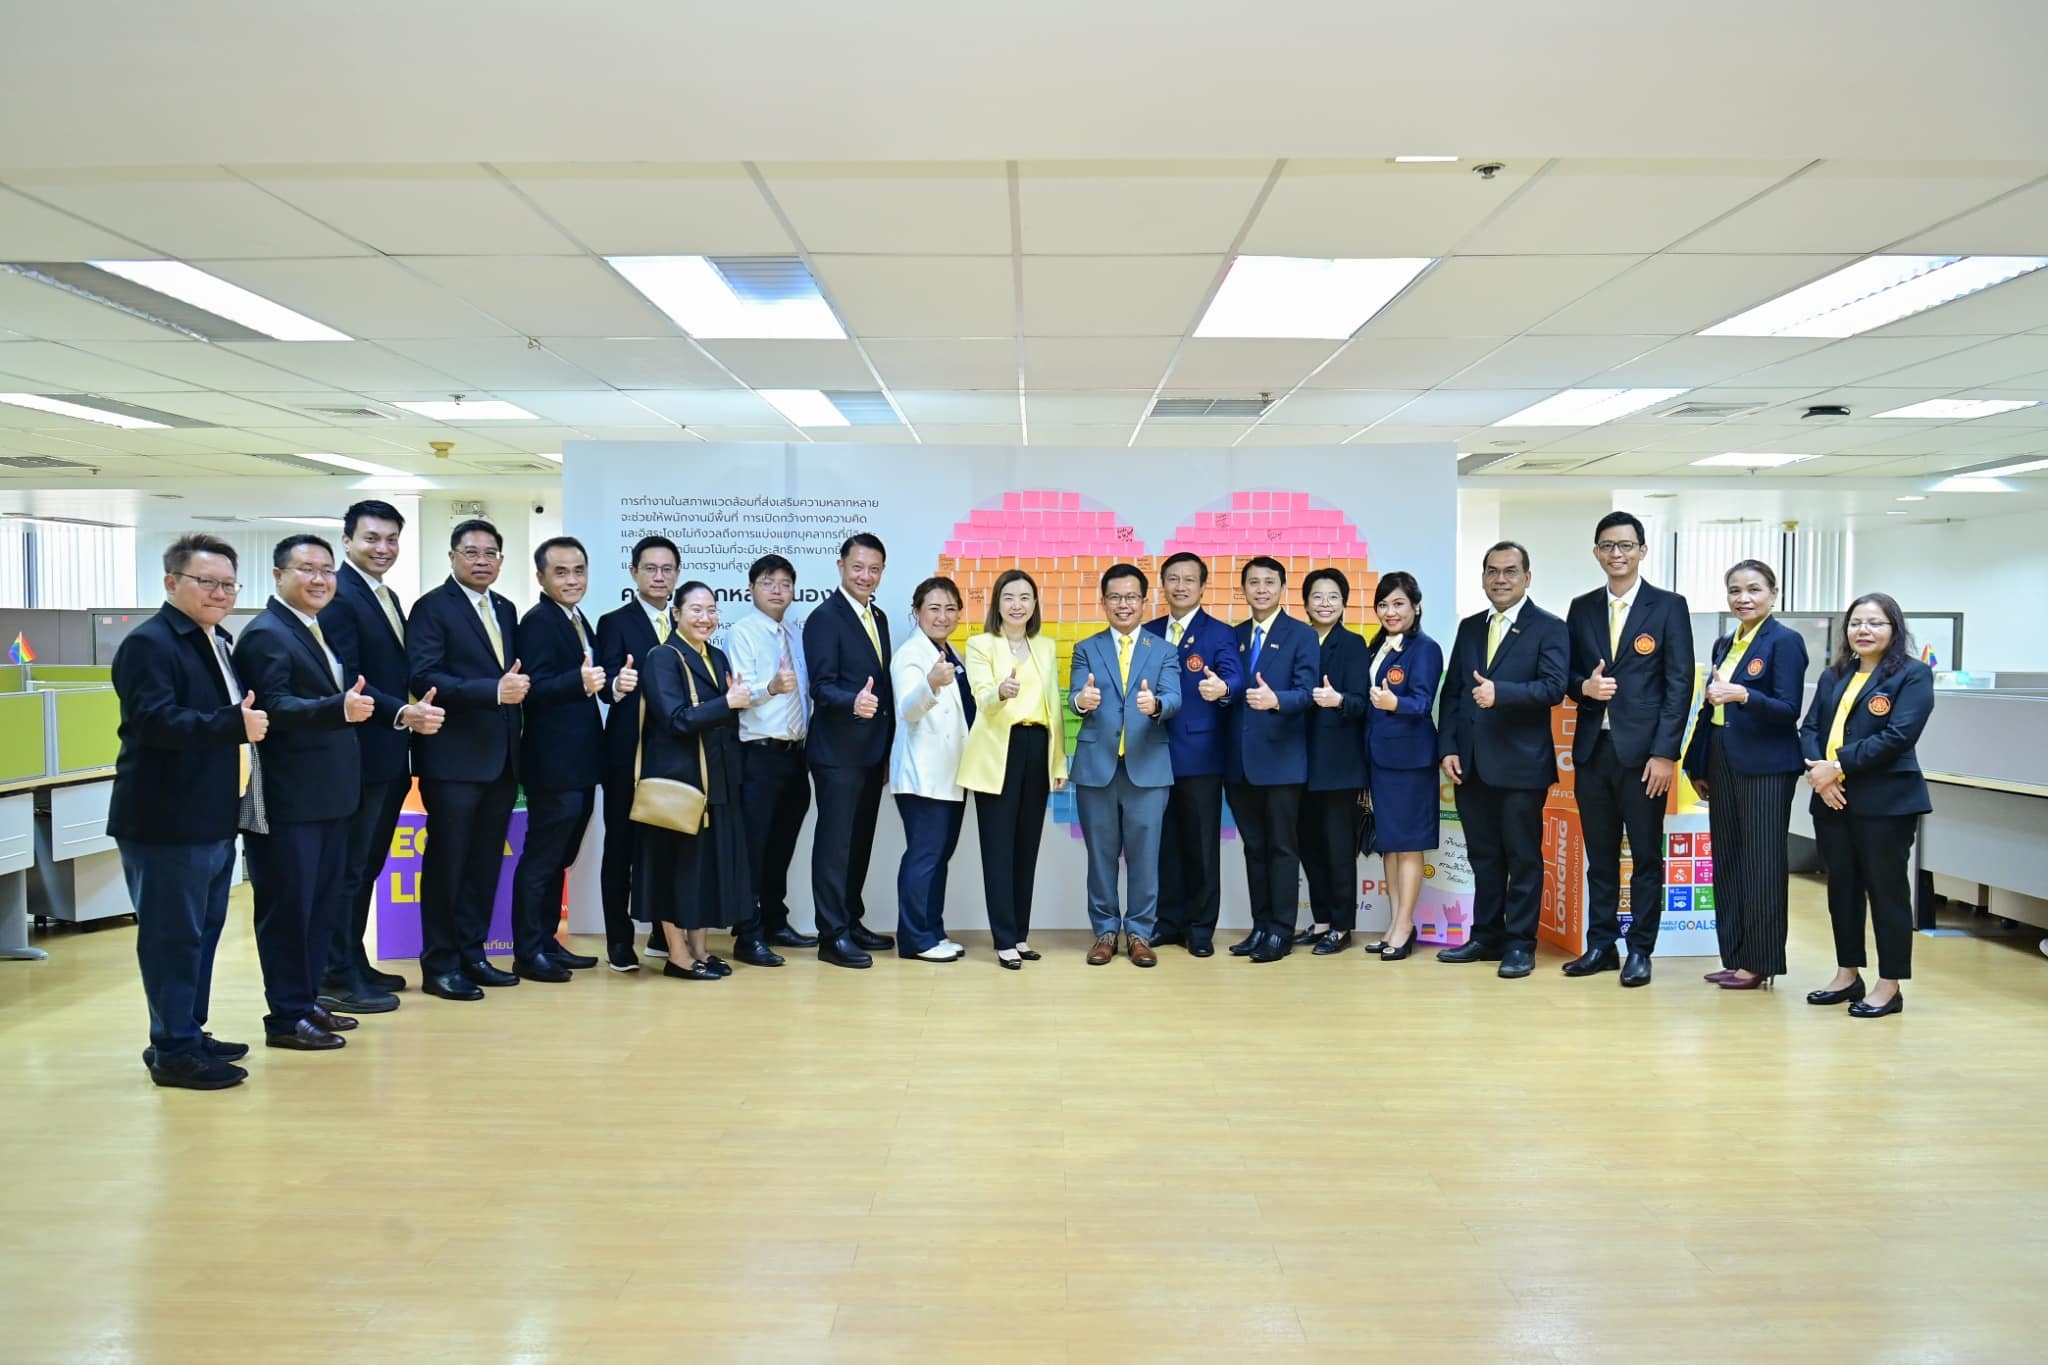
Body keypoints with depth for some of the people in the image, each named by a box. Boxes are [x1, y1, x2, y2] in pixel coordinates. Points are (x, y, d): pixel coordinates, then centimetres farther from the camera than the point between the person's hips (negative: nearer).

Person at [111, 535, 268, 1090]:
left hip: (213, 816, 10)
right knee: (173, 935, -2)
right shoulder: (149, 643, -14)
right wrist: (235, 724, -27)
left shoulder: (219, 643, 16)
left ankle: (189, 1034, 28)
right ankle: (173, 1051, 6)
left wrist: (249, 722, 5)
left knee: (203, 931, 16)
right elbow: (155, 720, -27)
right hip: (167, 820, -10)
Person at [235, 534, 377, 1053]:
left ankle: (306, 1000, 29)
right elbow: (276, 708, -28)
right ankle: (286, 1018, 10)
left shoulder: (317, 630, 13)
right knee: (287, 906, 0)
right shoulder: (266, 635, -14)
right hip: (287, 800, -9)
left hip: (327, 796, 9)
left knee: (323, 902, 17)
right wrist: (341, 709, -41)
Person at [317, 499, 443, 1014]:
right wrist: (402, 714, -28)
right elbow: (344, 682, -20)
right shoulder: (339, 596, -13)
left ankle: (356, 964, 28)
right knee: (348, 868, -1)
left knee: (368, 865, 17)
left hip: (391, 757, 9)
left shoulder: (388, 598, 16)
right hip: (359, 755, -9)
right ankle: (337, 978, 8)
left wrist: (415, 712, 3)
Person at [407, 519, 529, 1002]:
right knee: (446, 863, 1)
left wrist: (518, 685, -1)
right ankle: (439, 965, 10)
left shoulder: (506, 610, 16)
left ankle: (472, 954, 22)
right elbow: (425, 677, -17)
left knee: (486, 863, 12)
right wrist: (494, 690, -24)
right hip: (453, 758, -7)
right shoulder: (432, 607, -6)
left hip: (501, 758, 7)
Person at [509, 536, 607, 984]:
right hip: (554, 761, -9)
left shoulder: (580, 622, 16)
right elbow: (534, 688, -22)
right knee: (540, 856, -3)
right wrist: (580, 682, -36)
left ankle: (547, 942, 26)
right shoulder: (537, 621, -12)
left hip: (580, 761, 9)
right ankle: (527, 952, 5)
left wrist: (604, 682, 4)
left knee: (558, 857, 16)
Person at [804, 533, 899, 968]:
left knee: (860, 840, 15)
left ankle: (851, 921, 26)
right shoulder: (825, 618, -11)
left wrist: (889, 749, 15)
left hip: (873, 751, 8)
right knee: (834, 840, -3)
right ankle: (832, 935, 3)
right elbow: (821, 686, -19)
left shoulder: (878, 618, 14)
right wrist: (853, 702, -39)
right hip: (837, 751, -8)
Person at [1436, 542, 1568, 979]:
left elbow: (1554, 687, -15)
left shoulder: (1549, 628, -2)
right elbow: (1451, 692, 11)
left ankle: (1519, 943, 11)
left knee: (1523, 857, 3)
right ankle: (1485, 937, 22)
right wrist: (1447, 748, 2)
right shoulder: (1469, 627, 13)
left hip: (1521, 763, -5)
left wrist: (1501, 692, -28)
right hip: (1471, 764, 5)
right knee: (1483, 856, 13)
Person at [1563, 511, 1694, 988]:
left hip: (1642, 751, -4)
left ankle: (1640, 950, 12)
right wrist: (1584, 686, -11)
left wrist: (1665, 753, -12)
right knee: (1599, 855, 10)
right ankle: (1600, 945, 19)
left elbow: (1680, 684, -5)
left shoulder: (1669, 607, -1)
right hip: (1592, 749, 4)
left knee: (1646, 856, 4)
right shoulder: (1582, 608, 11)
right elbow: (1567, 674, 13)